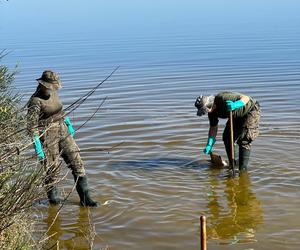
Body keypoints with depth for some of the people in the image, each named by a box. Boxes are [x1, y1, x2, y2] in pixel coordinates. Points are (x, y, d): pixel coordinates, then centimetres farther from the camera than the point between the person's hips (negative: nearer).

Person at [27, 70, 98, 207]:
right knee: (53, 170, 3)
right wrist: (37, 147, -21)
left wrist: (68, 123, 24)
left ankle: (85, 198, 8)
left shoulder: (53, 93, 5)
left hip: (63, 133, 7)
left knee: (77, 163, 3)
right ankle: (53, 198, 26)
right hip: (47, 137, -7)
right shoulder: (35, 101, -17)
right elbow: (31, 126, -18)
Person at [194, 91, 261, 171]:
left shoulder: (223, 98, -35)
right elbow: (213, 128, 2)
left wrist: (235, 105, -55)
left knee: (243, 140, -16)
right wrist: (209, 145, -4)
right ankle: (232, 165, 16)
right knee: (227, 138, 3)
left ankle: (243, 169, -12)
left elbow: (246, 98, -36)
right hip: (237, 116, 8)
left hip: (251, 110, -8)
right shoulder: (212, 112, -9)